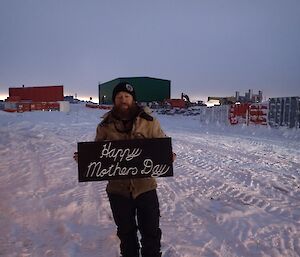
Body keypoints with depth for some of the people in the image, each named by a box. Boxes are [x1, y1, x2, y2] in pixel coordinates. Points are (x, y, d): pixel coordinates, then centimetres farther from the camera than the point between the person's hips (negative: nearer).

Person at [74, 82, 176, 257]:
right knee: (125, 231, 22)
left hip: (145, 187, -1)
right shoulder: (105, 125, -1)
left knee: (151, 231, 13)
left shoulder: (149, 122, -6)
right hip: (118, 189, 2)